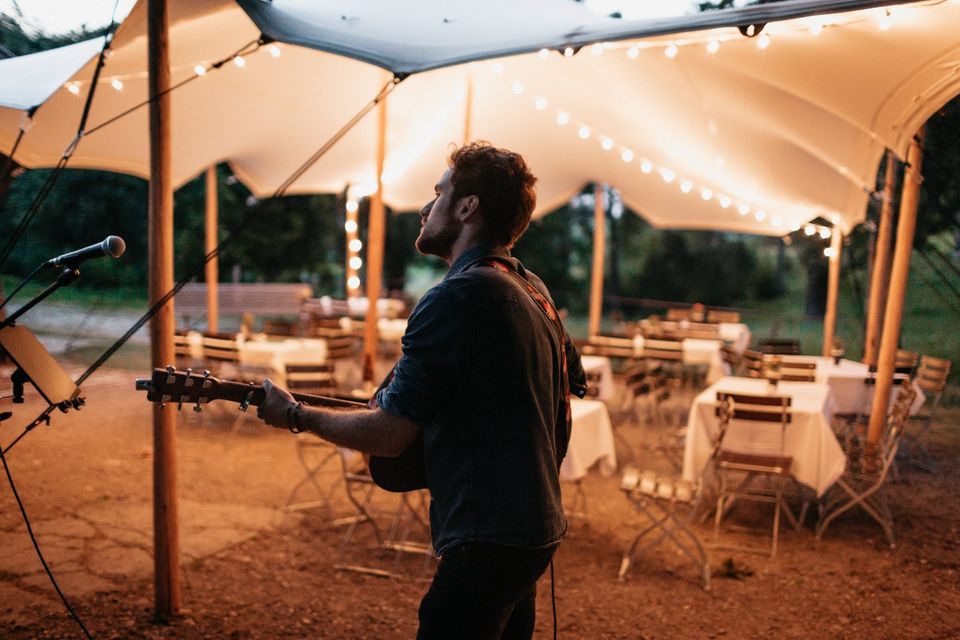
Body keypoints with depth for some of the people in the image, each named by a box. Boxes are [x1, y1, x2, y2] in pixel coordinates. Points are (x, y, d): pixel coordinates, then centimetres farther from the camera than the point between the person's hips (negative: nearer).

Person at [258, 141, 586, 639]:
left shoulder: (455, 297, -20)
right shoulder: (533, 290, 8)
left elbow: (388, 434, -19)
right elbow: (572, 384, 21)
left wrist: (294, 415, -4)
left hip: (486, 539, -9)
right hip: (535, 527, 10)